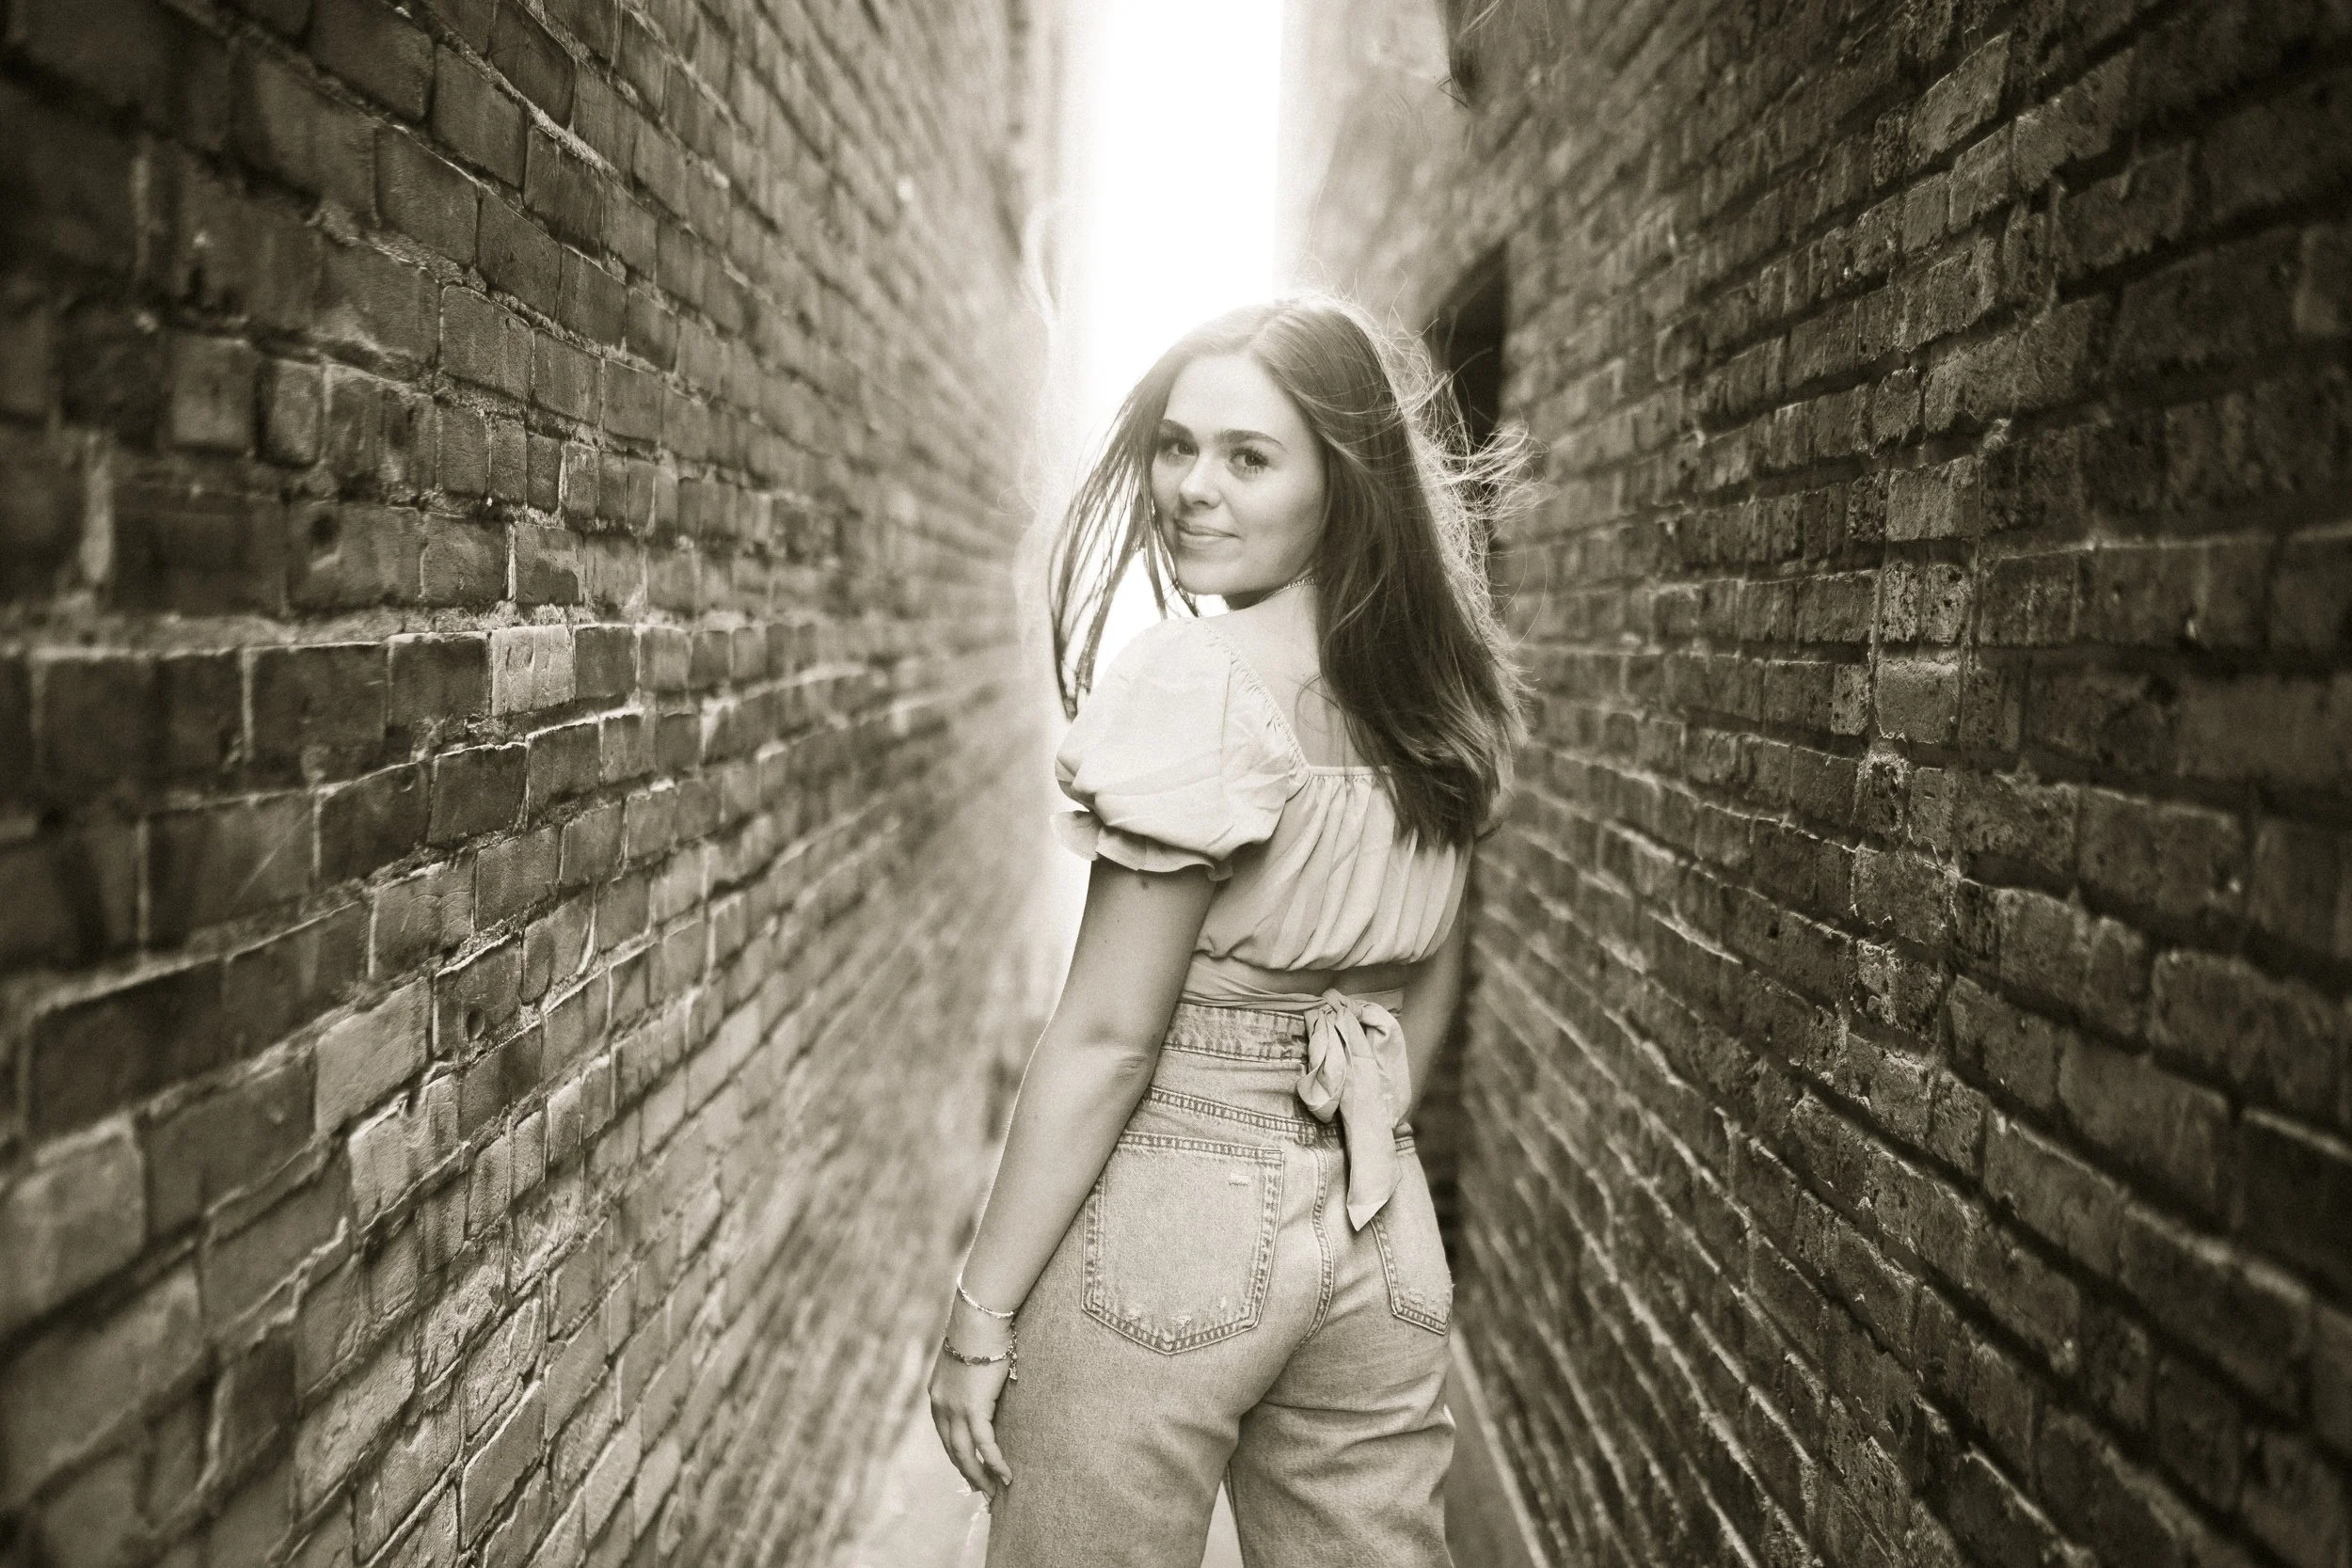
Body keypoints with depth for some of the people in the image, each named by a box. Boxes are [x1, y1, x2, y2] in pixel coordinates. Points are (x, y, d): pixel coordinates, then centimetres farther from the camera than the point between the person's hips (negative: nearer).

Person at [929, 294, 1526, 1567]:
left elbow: (1106, 1040, -18)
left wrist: (981, 1313, -11)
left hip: (1163, 1234, -7)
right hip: (1387, 1247, 7)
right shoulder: (1435, 698, 4)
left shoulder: (1191, 681, -18)